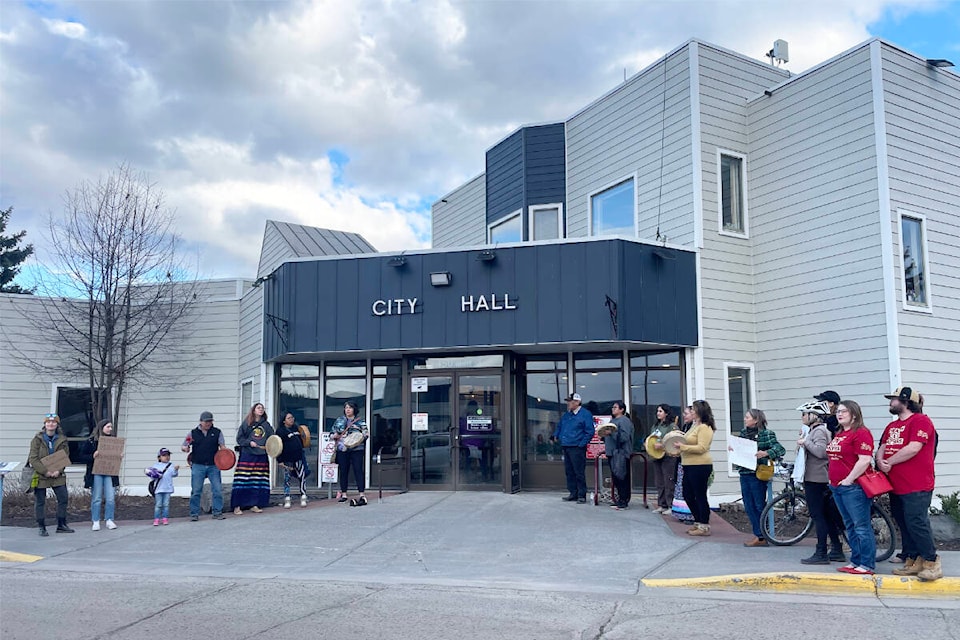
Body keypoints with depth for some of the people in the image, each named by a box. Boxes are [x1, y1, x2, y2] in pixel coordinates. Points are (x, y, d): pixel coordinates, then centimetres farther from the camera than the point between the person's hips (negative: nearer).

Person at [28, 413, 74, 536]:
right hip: (41, 475, -3)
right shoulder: (37, 439, -4)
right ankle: (42, 528, 12)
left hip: (58, 475, 3)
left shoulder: (62, 439, 4)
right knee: (40, 502, 2)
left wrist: (59, 470, -13)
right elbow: (33, 459, -9)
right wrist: (46, 471, -16)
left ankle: (61, 525, 14)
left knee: (63, 498, 1)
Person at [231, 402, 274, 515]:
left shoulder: (266, 425, 11)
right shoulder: (246, 423, 2)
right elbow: (239, 438, 2)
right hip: (247, 456, -4)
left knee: (259, 483, 4)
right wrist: (249, 442, -12)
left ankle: (254, 505, 14)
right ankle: (237, 507, -1)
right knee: (242, 483, -6)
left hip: (262, 457, 4)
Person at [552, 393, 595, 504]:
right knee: (569, 472, 11)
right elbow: (559, 426, 32)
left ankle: (582, 495, 1)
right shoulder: (566, 414, 17)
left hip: (577, 448, -8)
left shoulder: (585, 414, -7)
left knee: (579, 473, -6)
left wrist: (582, 443, -14)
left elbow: (590, 432, -10)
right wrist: (556, 435, 17)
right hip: (566, 447, 8)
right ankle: (573, 493, 20)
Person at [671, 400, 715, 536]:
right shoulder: (695, 426, 16)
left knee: (700, 496, -3)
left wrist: (682, 447, -19)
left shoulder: (704, 428, -13)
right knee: (688, 495, 14)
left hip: (700, 466, -10)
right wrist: (680, 445, 9)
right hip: (690, 466, 10)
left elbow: (701, 448, -21)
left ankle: (704, 527, 6)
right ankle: (698, 523, 25)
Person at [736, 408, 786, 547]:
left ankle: (761, 537, 12)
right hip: (744, 473, 7)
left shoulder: (766, 434, -9)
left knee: (759, 505, 2)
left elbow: (780, 449, -17)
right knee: (748, 506, 10)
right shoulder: (743, 433, 11)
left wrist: (766, 453, -32)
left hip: (758, 474, -7)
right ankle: (758, 534, 20)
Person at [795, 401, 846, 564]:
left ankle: (821, 554, -5)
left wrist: (805, 442, -17)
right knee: (827, 516, 12)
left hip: (815, 480, -10)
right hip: (816, 479, 10)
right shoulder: (815, 430, 18)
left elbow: (821, 451, -27)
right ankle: (837, 551, 18)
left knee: (818, 516, -7)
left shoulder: (819, 431, -13)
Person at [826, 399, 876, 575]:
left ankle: (867, 565, 2)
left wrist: (849, 479, -18)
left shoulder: (861, 433, -11)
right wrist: (832, 478, 20)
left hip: (853, 486, -10)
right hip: (837, 487, 10)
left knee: (861, 527, -4)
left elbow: (864, 460, -20)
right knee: (850, 526, 15)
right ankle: (855, 561, 22)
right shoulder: (838, 434, 17)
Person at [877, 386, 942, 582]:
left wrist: (889, 462, -11)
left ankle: (932, 563, 1)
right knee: (904, 525, 11)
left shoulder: (921, 421, -8)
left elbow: (913, 448, -19)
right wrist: (881, 462, -7)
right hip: (896, 486, 9)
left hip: (916, 487, -9)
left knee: (917, 524, -10)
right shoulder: (892, 426, 19)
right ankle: (912, 562, 18)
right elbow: (882, 449, 15)